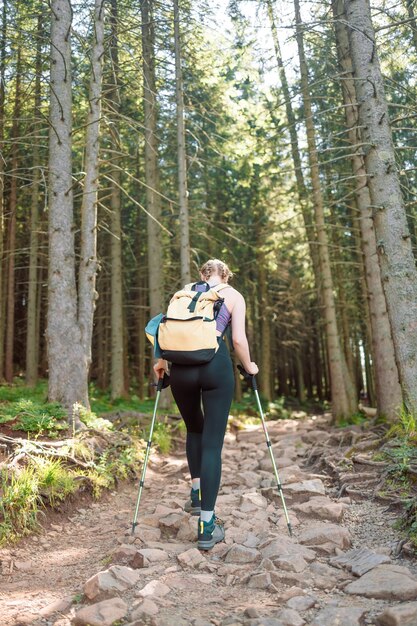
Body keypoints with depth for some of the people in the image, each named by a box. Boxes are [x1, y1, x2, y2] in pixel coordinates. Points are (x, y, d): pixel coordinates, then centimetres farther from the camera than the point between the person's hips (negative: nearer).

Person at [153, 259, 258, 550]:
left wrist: (161, 362, 25)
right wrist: (249, 367, 18)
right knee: (213, 442, 0)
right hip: (216, 363, -3)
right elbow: (238, 340, 2)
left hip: (181, 365, 3)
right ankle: (207, 525, -1)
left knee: (194, 429, 27)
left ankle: (197, 495, 28)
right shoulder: (234, 296, 12)